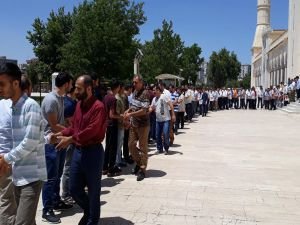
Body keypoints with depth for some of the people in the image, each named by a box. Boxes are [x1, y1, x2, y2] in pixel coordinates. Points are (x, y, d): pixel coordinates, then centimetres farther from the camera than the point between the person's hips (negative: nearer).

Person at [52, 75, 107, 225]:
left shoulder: (98, 106, -16)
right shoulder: (79, 105, 10)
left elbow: (92, 130, -25)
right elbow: (74, 126, 14)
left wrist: (70, 139, -26)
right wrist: (61, 134, -3)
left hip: (93, 152, -8)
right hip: (78, 151, 8)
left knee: (93, 190, 8)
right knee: (74, 188, 14)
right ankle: (89, 211, 40)